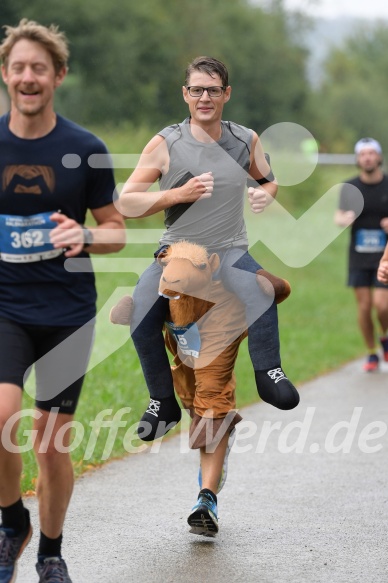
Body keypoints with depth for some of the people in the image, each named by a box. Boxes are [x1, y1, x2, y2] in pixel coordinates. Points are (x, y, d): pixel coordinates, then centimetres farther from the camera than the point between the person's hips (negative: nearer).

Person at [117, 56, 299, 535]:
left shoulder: (246, 141, 5)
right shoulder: (165, 144, -2)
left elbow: (268, 180, 24)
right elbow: (126, 203, -4)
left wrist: (266, 193, -1)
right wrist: (178, 194, -17)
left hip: (229, 252, 0)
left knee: (259, 293, -33)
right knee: (140, 314, -24)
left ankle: (268, 374, -16)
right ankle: (163, 401, -6)